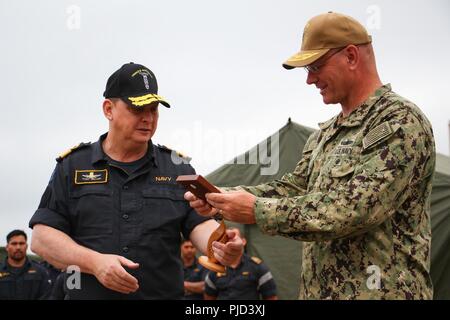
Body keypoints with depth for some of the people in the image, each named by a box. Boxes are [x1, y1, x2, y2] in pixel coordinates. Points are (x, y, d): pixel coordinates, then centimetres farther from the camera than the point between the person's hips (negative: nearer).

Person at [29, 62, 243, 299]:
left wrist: (220, 248, -20)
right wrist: (94, 262, -13)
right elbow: (41, 237, 3)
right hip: (88, 293, -1)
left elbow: (200, 225, 2)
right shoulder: (73, 166, 9)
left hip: (164, 294, 1)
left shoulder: (177, 168, 12)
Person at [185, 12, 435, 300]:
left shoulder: (401, 121, -14)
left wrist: (258, 211, -22)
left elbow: (358, 208, -24)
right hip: (317, 290, 8)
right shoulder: (326, 134, 15)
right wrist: (224, 197, 0)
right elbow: (293, 187, 15)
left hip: (379, 291, -8)